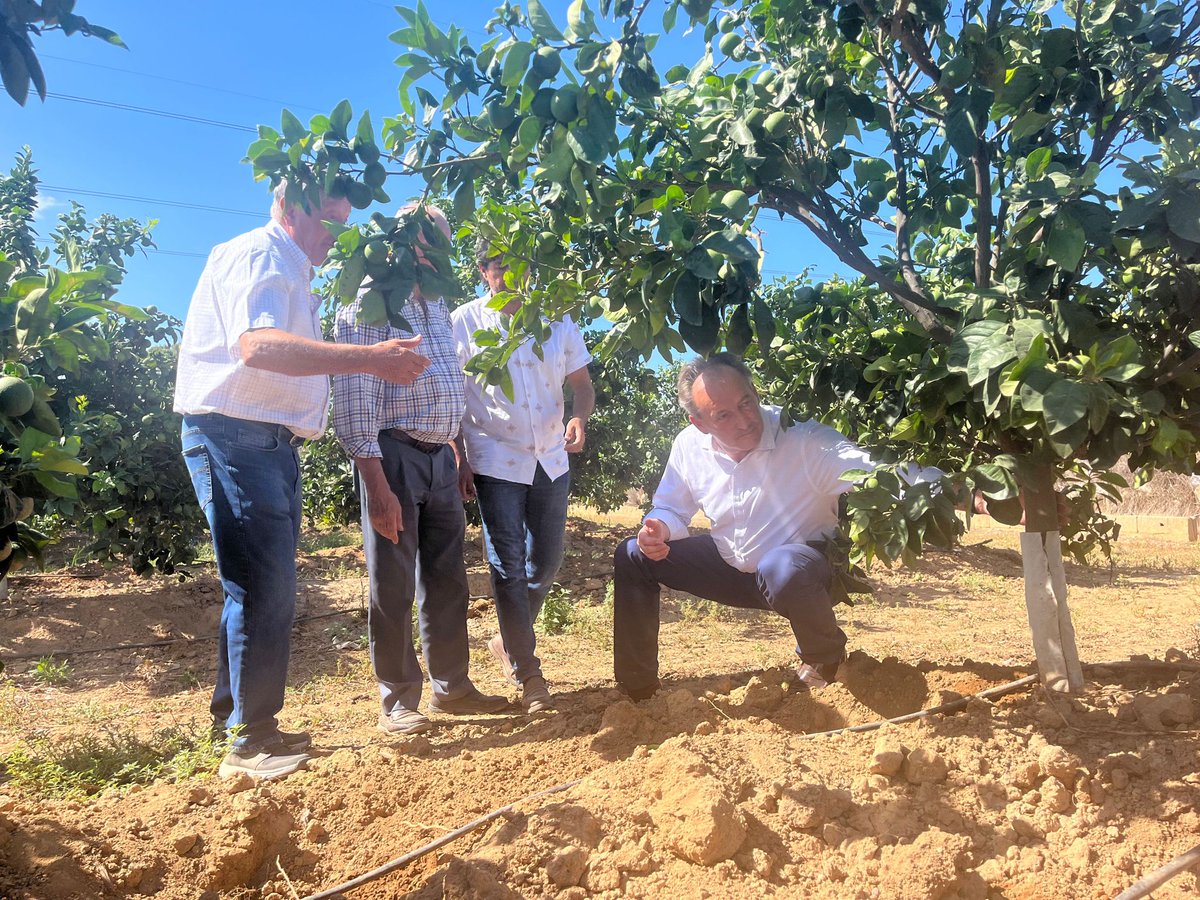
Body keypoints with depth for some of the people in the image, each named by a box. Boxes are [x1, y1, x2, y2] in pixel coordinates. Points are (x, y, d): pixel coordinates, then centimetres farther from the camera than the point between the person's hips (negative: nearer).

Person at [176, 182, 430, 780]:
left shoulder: (294, 273, 22)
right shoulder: (256, 255, -10)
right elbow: (257, 345, -29)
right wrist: (368, 358, -35)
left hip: (273, 440, 10)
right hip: (235, 434, -10)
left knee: (266, 589, 15)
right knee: (265, 589, -9)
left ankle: (236, 719, 27)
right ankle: (251, 741, 2)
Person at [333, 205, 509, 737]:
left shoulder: (438, 307, 18)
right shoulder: (370, 305, -6)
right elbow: (354, 395, -13)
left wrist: (461, 457, 14)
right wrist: (375, 483, -19)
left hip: (440, 457, 7)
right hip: (394, 455, -7)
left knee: (447, 578, 12)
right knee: (393, 586, 1)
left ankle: (451, 687, 24)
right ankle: (398, 702, 14)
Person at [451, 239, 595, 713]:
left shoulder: (557, 321, 5)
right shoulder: (463, 323, -3)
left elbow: (581, 383, 7)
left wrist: (580, 418, -15)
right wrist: (458, 460, -7)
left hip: (551, 460, 4)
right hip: (496, 463, -4)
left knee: (546, 564, 12)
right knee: (508, 567, -1)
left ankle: (508, 642, 35)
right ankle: (526, 671, 13)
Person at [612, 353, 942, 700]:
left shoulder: (804, 439, -27)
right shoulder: (688, 446, -13)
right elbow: (672, 509, 2)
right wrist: (659, 530, -22)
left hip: (804, 568, -5)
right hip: (732, 566, 5)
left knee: (782, 568, -41)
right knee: (633, 557, -3)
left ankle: (826, 661, -5)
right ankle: (636, 689, 9)